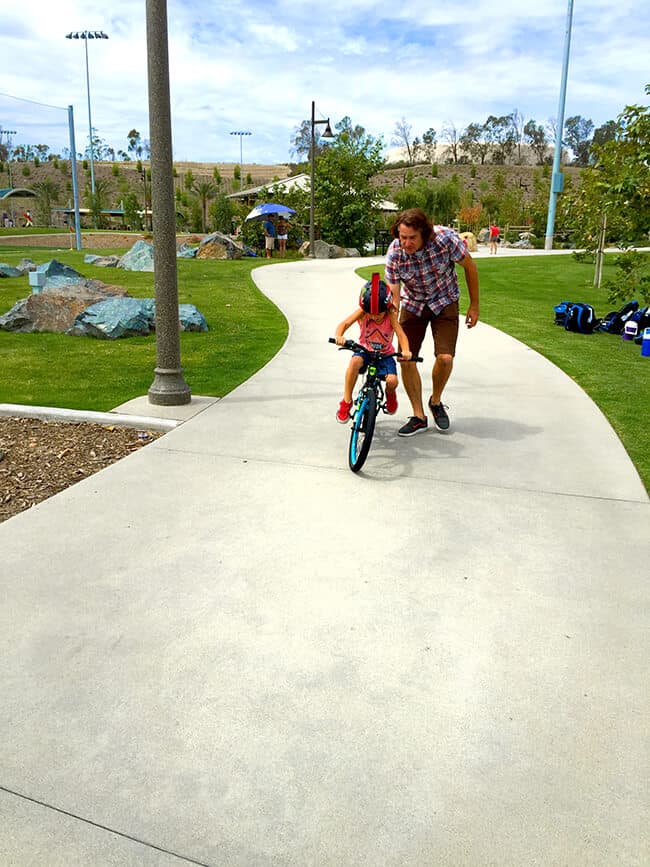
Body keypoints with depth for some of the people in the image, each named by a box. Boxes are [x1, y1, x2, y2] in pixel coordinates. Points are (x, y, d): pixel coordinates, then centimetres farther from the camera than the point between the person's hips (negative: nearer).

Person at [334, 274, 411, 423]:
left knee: (392, 380, -27)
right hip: (365, 351, 0)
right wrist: (339, 336, -50)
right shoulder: (362, 312, -15)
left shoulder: (391, 315, -17)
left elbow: (401, 334, -27)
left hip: (385, 354, 0)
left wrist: (406, 351, -48)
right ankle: (346, 402, -21)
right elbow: (344, 323, -26)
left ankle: (390, 395, 16)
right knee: (354, 362, -36)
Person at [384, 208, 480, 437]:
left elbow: (469, 266, -11)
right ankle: (419, 417, 7)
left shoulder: (445, 238, -28)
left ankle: (436, 401, 14)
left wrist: (474, 305, -6)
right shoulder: (394, 254, -24)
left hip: (444, 302, -1)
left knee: (445, 358, -16)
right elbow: (393, 296, -21)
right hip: (413, 304, 1)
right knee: (406, 359, -8)